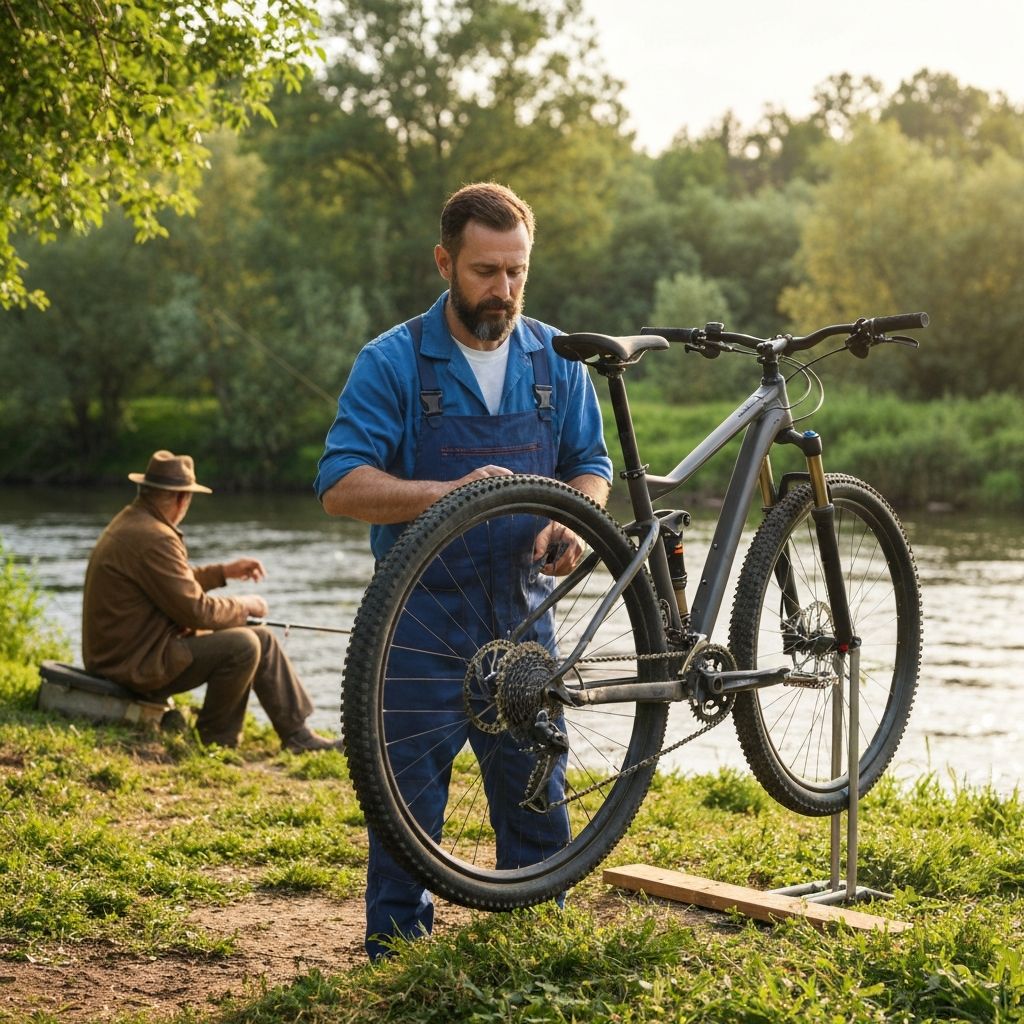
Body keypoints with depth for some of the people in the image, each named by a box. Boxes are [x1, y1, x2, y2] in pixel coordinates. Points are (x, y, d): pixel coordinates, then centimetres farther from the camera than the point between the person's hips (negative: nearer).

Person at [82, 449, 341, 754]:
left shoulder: (130, 521, 11)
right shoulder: (154, 539, -23)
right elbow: (196, 611, -21)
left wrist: (223, 571, 19)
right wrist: (243, 606, -4)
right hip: (136, 664, -11)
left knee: (261, 639, 8)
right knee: (242, 645, -19)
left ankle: (297, 733, 11)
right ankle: (215, 736, 1)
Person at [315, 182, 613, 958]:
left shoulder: (555, 359, 6)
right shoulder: (393, 362, -7)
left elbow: (592, 463, 12)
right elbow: (342, 486, -13)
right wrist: (447, 492, -28)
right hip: (421, 620, -3)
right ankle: (397, 946, 15)